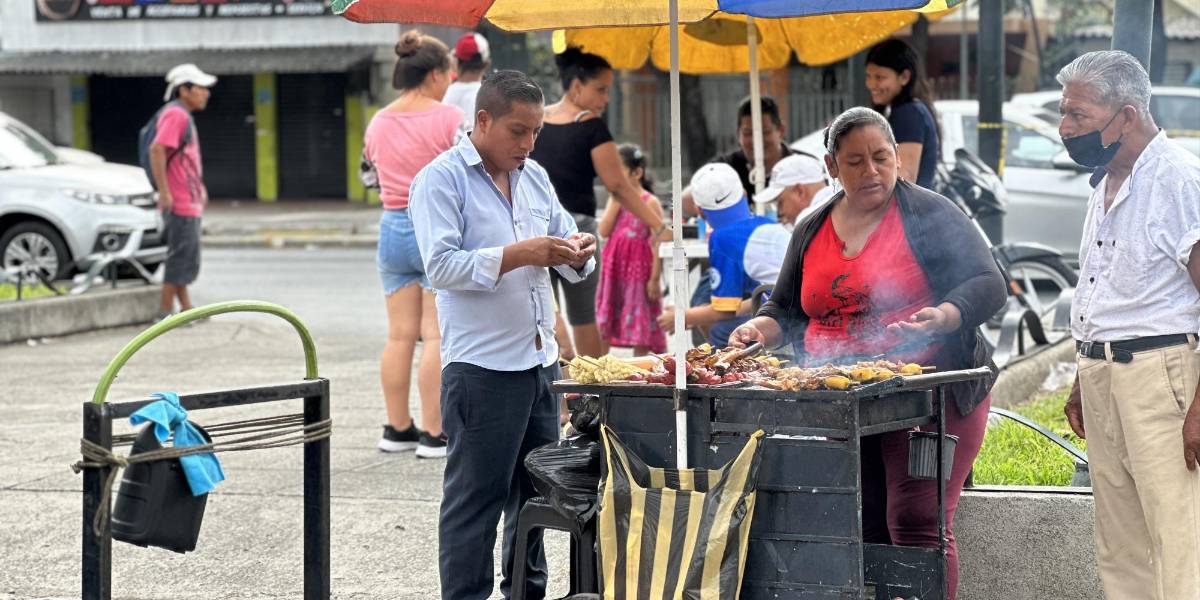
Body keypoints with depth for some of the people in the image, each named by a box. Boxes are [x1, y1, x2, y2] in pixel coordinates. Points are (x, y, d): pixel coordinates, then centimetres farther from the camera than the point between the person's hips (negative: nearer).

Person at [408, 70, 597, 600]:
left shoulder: (534, 178, 15)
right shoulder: (441, 179, -7)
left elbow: (564, 250, 21)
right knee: (475, 499, -4)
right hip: (480, 368, -7)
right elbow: (441, 266, -17)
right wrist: (519, 254, -24)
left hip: (538, 361, 7)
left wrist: (576, 254, -3)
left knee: (535, 493, 14)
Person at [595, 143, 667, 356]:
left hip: (639, 270, -6)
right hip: (615, 270, 6)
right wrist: (616, 201, -6)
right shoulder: (616, 200, 10)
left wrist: (655, 279, -13)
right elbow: (604, 231, -2)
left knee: (640, 329, 0)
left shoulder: (650, 203, -8)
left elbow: (656, 244, -10)